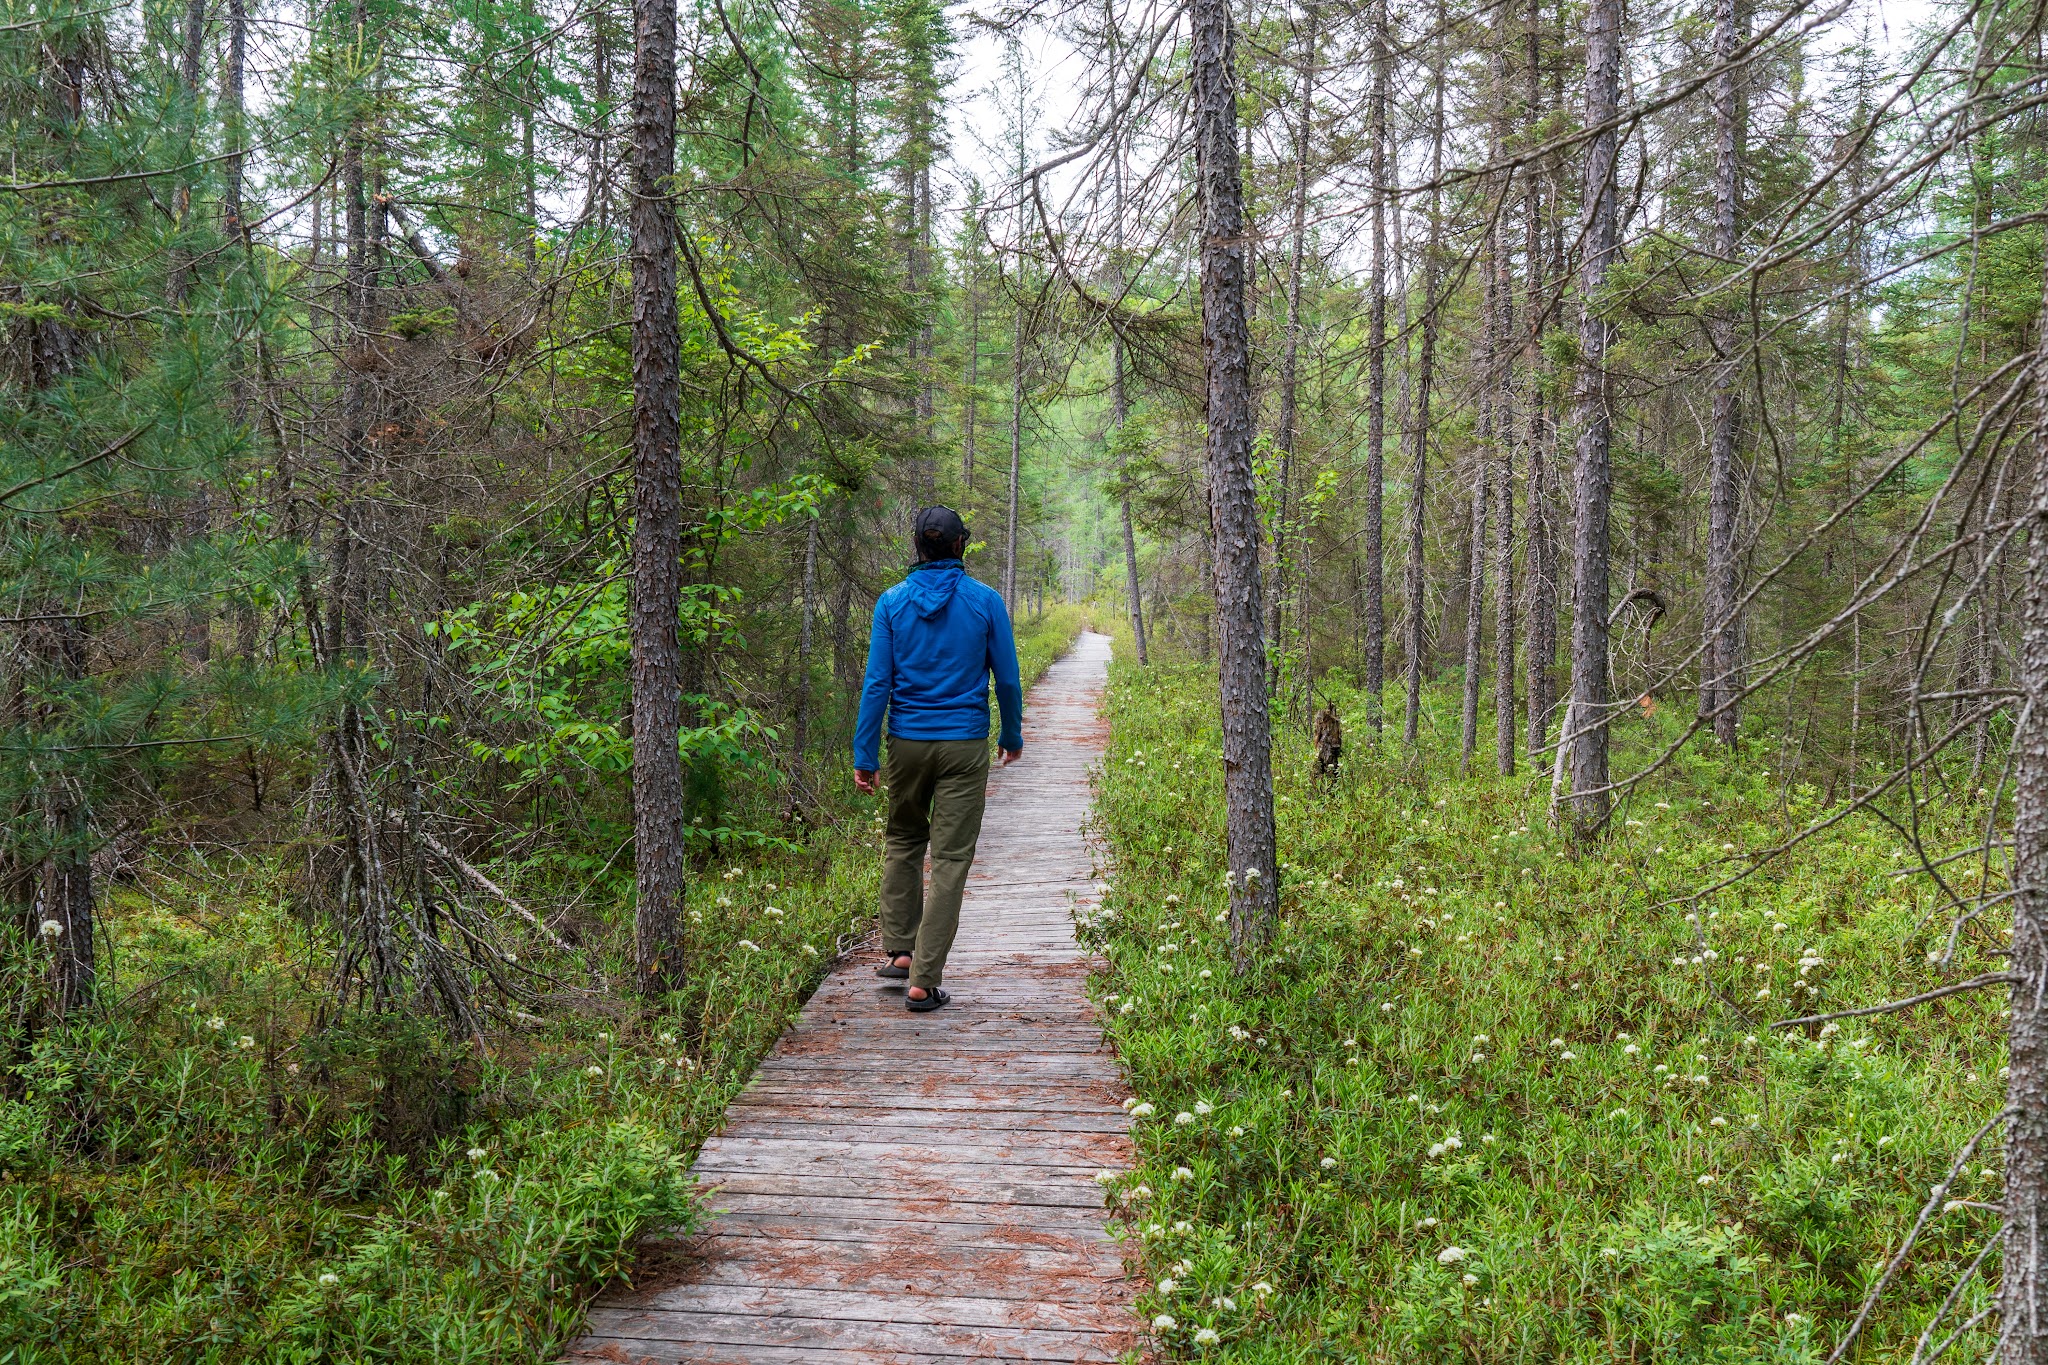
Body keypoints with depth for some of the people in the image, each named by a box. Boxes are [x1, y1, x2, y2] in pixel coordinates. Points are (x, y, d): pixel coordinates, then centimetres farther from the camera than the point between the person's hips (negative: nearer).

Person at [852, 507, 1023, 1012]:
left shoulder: (892, 602, -1)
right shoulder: (985, 601, -2)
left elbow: (877, 682, -3)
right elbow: (1007, 679, 2)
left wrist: (864, 755, 1)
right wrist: (1012, 737, 18)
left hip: (907, 742, 2)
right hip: (964, 744, -2)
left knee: (902, 843, 23)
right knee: (950, 860, 1)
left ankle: (899, 950, 19)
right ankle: (924, 981, 0)